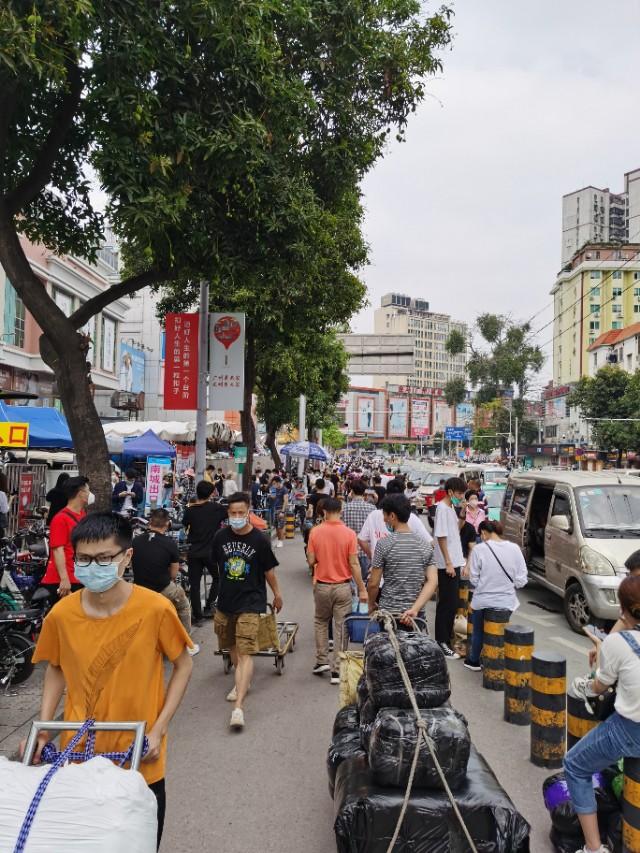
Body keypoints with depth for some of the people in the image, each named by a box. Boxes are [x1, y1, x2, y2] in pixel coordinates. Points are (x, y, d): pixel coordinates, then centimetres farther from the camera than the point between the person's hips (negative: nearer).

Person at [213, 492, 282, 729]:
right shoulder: (221, 537, -3)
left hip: (250, 603, -5)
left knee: (245, 653, -13)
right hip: (225, 601, 5)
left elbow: (269, 570, 1)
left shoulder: (259, 540, -12)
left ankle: (238, 706, -19)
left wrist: (277, 594, 12)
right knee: (231, 647, 21)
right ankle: (242, 682, 46)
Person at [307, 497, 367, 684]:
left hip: (322, 585, 1)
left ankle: (321, 661, 21)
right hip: (343, 586, -1)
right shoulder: (349, 534, -12)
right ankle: (336, 670, 9)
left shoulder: (315, 532, -9)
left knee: (321, 623, 23)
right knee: (340, 627, 7)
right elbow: (354, 564, -11)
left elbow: (311, 561, -5)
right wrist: (362, 589, -4)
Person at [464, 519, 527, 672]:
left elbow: (474, 579, -9)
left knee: (479, 631, 22)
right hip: (507, 601, 2)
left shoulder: (479, 549, -15)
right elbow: (521, 580, -6)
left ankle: (474, 661, 40)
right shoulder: (514, 548, -8)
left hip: (483, 601, -2)